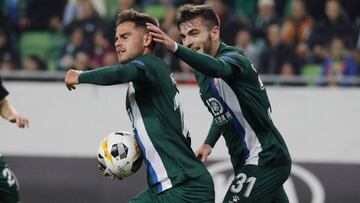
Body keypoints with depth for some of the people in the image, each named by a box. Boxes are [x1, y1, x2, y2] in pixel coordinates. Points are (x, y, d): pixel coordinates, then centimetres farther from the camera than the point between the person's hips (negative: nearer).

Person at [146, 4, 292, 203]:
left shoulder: (233, 58, -17)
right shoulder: (202, 74, 10)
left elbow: (217, 68, -44)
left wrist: (174, 48, -59)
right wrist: (209, 143, 14)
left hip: (265, 161, -10)